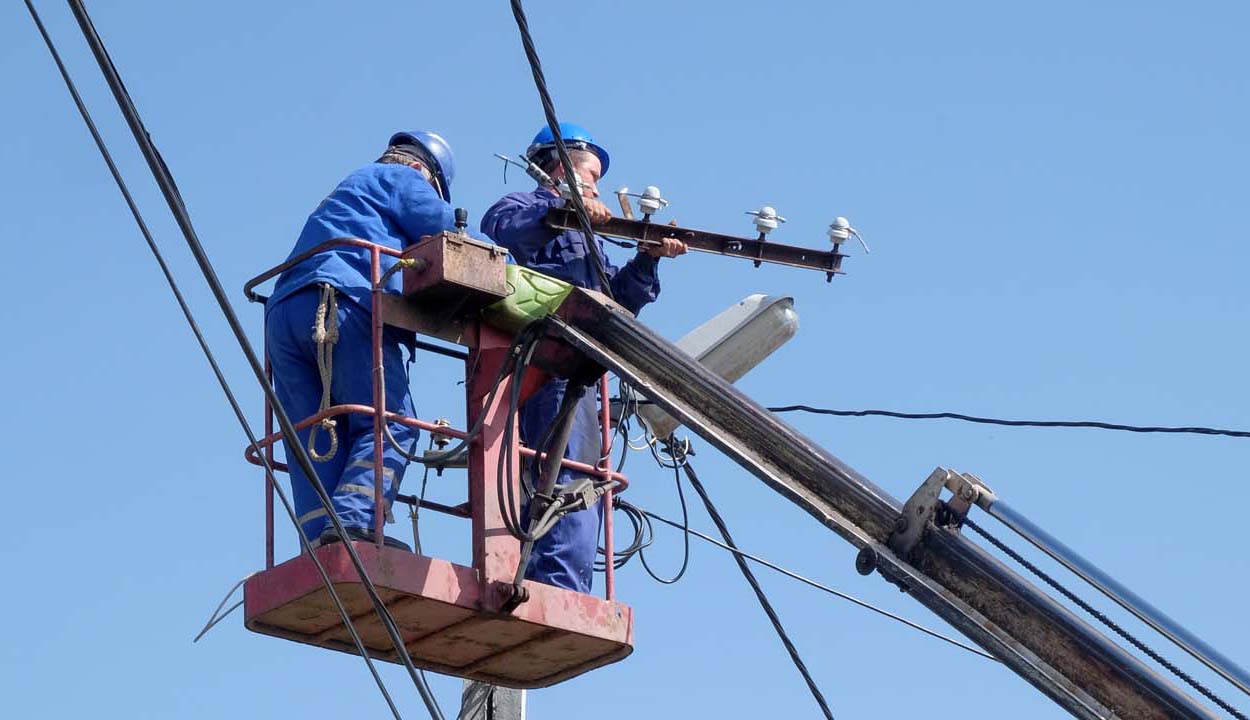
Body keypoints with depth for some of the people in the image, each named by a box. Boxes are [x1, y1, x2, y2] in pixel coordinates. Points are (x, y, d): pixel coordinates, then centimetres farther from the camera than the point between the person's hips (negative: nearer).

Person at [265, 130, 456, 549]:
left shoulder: (345, 194, 42)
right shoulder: (400, 177, 18)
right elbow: (445, 228, 5)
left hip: (282, 314, 8)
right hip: (340, 308, -8)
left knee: (317, 442, -1)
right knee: (390, 424, -12)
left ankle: (322, 543, -15)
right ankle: (351, 523, -31)